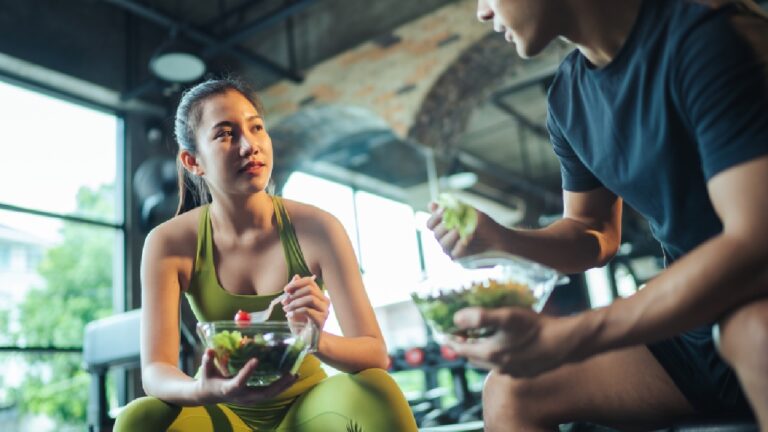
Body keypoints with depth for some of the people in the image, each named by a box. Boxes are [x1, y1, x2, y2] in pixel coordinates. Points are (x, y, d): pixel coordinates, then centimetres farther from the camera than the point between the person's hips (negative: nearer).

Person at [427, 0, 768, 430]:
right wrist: (496, 237, -7)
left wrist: (564, 338, -29)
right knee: (508, 395, -1)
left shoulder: (708, 37, -20)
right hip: (691, 323, 6)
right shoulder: (568, 96, 2)